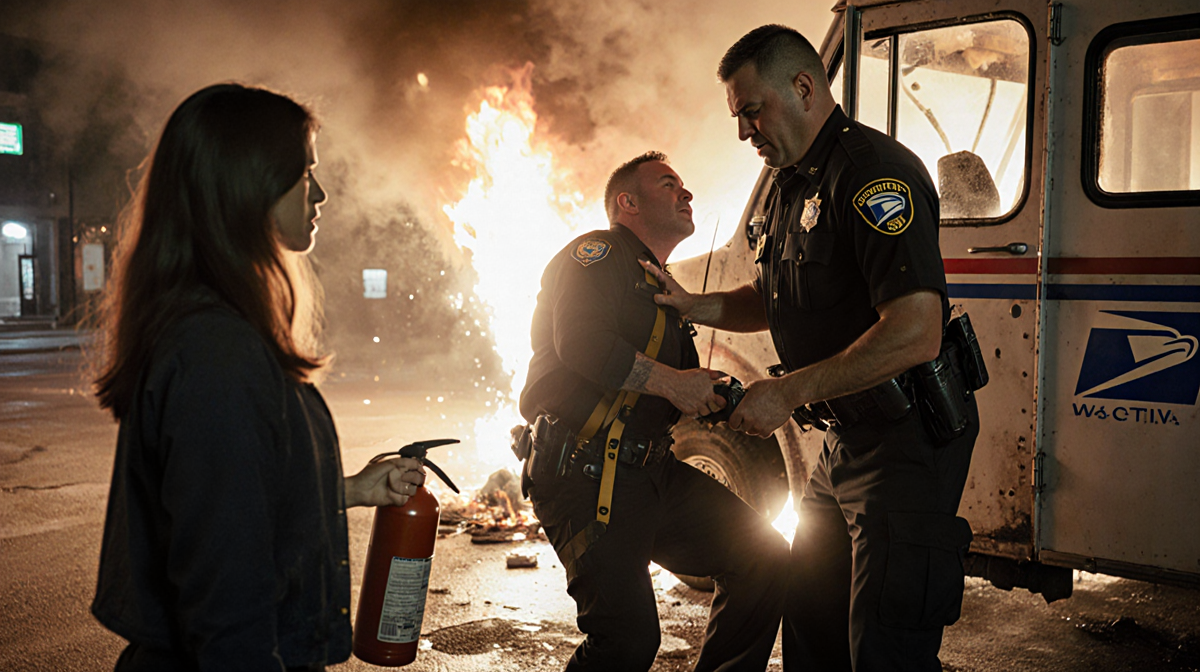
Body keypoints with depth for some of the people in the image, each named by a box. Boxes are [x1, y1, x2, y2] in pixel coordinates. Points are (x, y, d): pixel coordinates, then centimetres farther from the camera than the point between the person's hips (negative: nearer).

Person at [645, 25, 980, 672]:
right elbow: (772, 300, 25)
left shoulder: (874, 170, -20)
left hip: (907, 441, -10)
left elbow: (916, 333, -29)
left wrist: (788, 393, -24)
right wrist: (690, 305, 6)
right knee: (809, 617, 19)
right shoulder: (792, 184, 12)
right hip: (846, 441, 10)